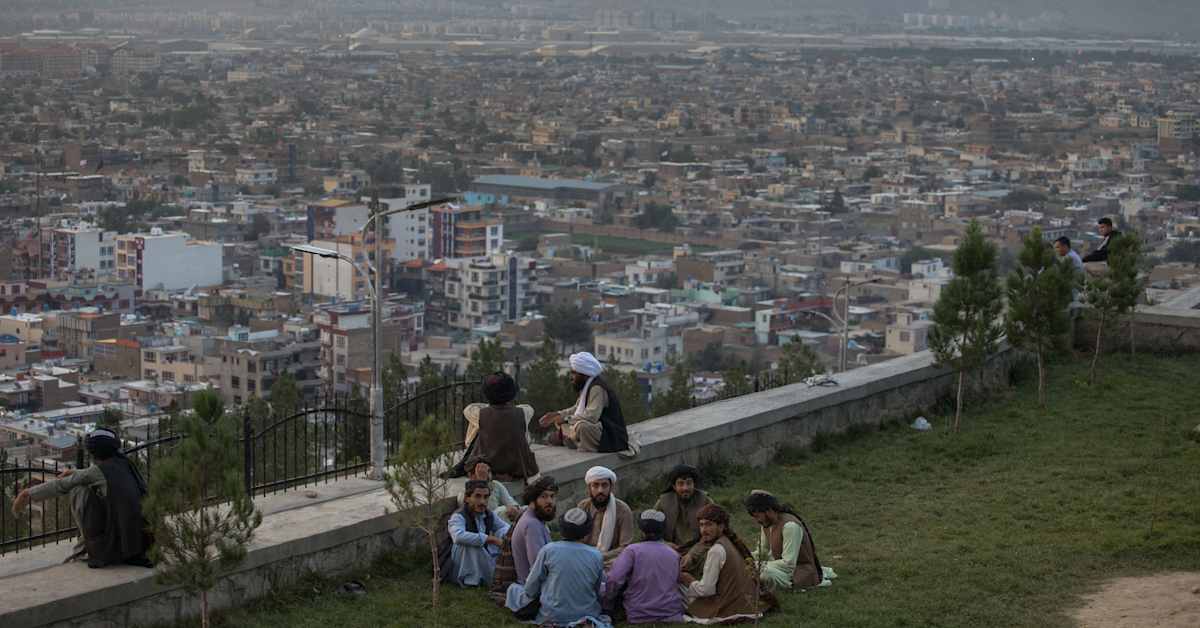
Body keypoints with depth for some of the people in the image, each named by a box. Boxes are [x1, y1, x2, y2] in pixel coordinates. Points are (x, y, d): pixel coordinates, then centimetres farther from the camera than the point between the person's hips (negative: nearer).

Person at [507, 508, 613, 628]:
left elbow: (530, 590, -5)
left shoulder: (548, 551, -13)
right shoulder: (597, 556, -7)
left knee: (514, 588, 19)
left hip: (553, 617, -2)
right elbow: (600, 592, 6)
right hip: (588, 614, 2)